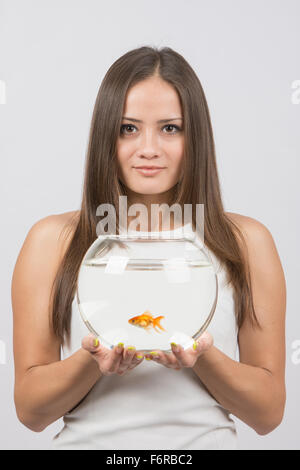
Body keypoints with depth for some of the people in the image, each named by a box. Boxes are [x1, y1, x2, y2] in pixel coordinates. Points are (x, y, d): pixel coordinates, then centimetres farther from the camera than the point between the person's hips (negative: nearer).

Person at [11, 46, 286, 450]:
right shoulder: (52, 241, 1)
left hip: (208, 439, 1)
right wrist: (93, 359, -15)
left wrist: (203, 357, -12)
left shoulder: (248, 243, 2)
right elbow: (31, 410, 2)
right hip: (89, 440, 0)